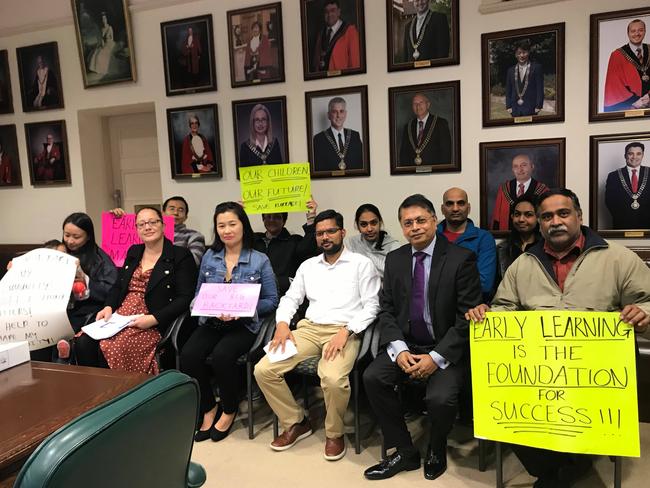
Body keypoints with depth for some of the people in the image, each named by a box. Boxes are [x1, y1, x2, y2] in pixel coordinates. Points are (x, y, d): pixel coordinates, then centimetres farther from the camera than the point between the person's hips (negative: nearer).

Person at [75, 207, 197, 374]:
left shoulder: (181, 256, -1)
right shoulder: (133, 252, 20)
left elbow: (185, 298, -8)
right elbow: (118, 286, 23)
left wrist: (154, 319, -17)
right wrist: (108, 307, 2)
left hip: (155, 324, -6)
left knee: (111, 346, -29)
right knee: (84, 342, -20)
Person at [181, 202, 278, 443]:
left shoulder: (260, 260, 1)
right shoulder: (209, 257, 11)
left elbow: (271, 300, 1)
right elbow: (199, 295, 14)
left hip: (244, 324, -3)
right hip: (211, 322, 3)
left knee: (221, 355, -32)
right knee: (188, 355, -25)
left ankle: (229, 411, -2)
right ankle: (208, 409, 1)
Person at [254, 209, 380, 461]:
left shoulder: (361, 263, 5)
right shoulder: (308, 265, 18)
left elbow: (372, 305, -2)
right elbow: (290, 298, 17)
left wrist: (346, 330, -17)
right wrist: (282, 323, -4)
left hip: (344, 331, -4)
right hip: (309, 328, 5)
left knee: (333, 378, -34)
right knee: (263, 370, -14)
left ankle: (334, 433, -3)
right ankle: (296, 422, 8)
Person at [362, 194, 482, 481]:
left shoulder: (461, 259, -9)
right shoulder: (394, 259, 6)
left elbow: (467, 317, -12)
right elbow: (387, 310, 4)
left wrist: (436, 357, -19)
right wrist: (399, 349, -13)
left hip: (446, 348, -4)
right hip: (405, 344, 4)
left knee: (440, 398, -27)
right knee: (372, 377, -19)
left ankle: (436, 452, 10)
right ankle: (405, 452, 2)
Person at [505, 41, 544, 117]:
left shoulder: (536, 67, 3)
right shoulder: (511, 70, 14)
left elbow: (540, 89, -1)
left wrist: (538, 106, -8)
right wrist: (508, 106, 3)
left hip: (530, 109, -3)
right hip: (515, 110, 3)